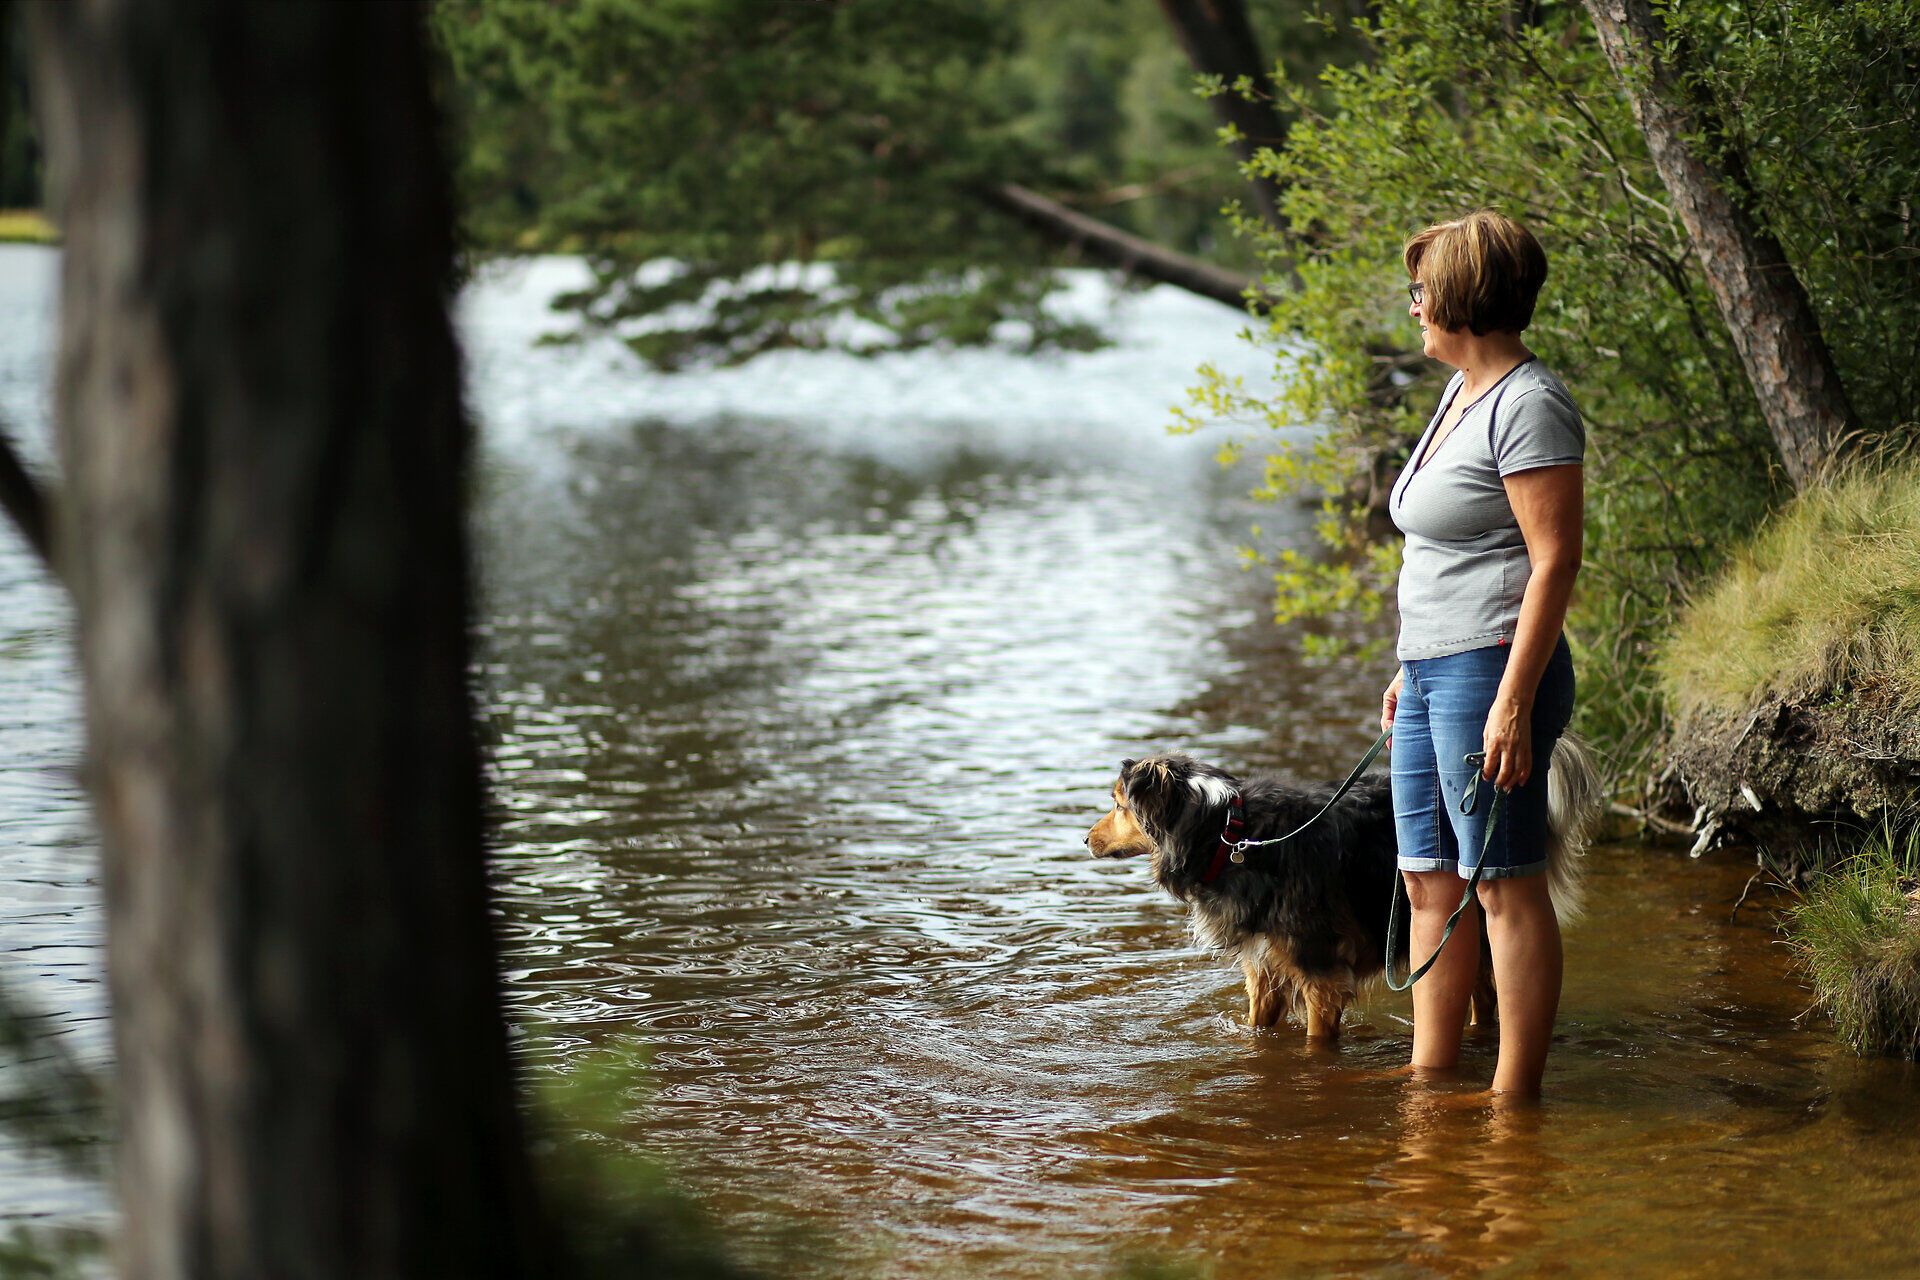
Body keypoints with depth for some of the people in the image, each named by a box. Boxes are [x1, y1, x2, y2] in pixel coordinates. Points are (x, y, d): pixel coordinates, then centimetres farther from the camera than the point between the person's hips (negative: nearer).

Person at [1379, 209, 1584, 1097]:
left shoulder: (1528, 406, -14)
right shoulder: (1462, 393, 16)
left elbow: (1555, 560, -19)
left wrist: (1513, 701, -23)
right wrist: (1412, 666, 24)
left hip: (1491, 670, -10)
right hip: (1433, 670, 10)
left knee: (1505, 885, -5)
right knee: (1430, 881, 12)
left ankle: (1516, 1099, 0)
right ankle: (1430, 1084, 19)